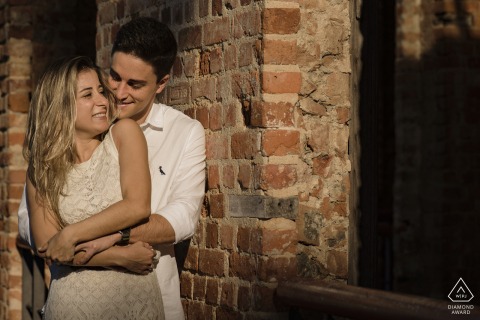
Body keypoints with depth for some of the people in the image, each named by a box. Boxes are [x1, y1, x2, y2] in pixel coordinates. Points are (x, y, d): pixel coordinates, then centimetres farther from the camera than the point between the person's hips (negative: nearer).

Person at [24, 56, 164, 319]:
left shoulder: (124, 133, -3)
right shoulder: (41, 169, 0)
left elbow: (138, 206, -14)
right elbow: (47, 247, -8)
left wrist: (71, 234, -13)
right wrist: (122, 256, -16)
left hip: (136, 296, 0)